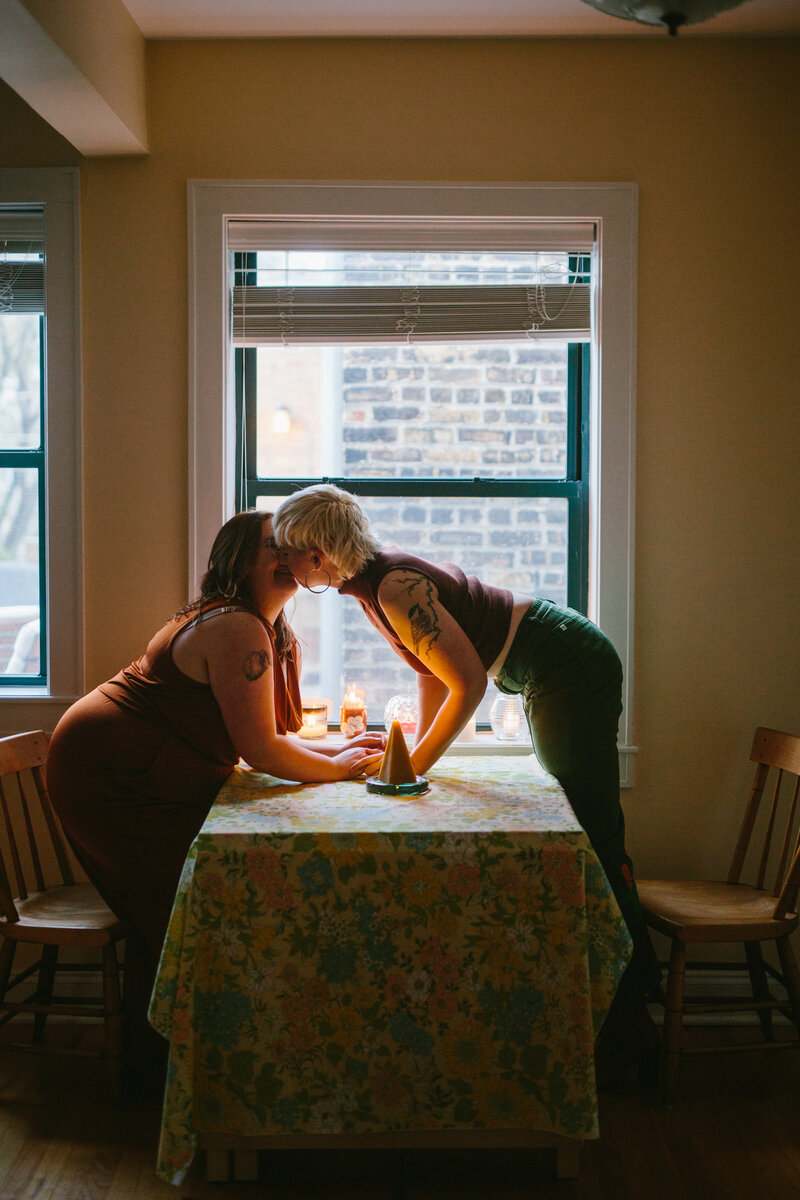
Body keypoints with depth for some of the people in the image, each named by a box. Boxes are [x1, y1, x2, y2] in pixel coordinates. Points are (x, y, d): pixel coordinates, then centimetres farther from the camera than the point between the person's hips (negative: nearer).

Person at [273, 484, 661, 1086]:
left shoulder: (396, 589, -23)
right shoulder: (373, 581, 6)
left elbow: (469, 682, -20)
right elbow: (434, 671, 16)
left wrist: (418, 763, -12)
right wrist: (416, 748, 14)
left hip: (572, 669, -10)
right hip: (559, 670, 10)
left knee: (593, 838, -4)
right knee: (582, 838, 16)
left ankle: (627, 1031, 6)